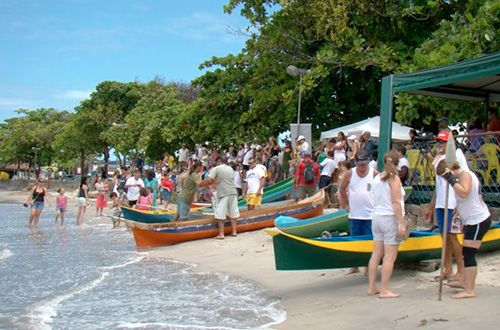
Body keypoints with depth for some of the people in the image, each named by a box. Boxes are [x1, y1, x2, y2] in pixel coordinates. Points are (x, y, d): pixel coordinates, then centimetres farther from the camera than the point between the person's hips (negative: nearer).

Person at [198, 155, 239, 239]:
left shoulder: (215, 169, -3)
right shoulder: (230, 169, 16)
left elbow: (209, 180, -13)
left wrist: (200, 184, 0)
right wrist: (214, 182, 15)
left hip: (223, 194, -5)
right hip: (233, 193, 5)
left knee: (220, 215, -2)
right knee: (233, 213, 13)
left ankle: (221, 234, -4)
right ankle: (234, 231, 16)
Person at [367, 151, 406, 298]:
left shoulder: (377, 178, 10)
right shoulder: (394, 179, -10)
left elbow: (376, 200, 11)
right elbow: (396, 203, -16)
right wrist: (401, 223, -16)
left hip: (377, 217, 7)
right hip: (391, 219, -7)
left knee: (376, 253, 11)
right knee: (390, 256, -3)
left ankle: (372, 287, 15)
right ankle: (384, 290, -2)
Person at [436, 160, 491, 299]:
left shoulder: (465, 175, -16)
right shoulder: (465, 175, 15)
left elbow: (464, 193, -32)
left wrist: (451, 179, -29)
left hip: (478, 221, -11)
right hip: (473, 220, 11)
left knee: (468, 254, -10)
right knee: (467, 253, 20)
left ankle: (470, 290, -7)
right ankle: (465, 281, 35)